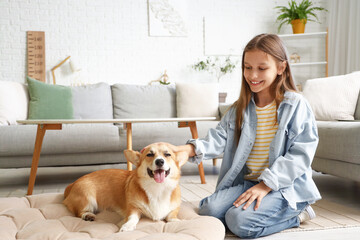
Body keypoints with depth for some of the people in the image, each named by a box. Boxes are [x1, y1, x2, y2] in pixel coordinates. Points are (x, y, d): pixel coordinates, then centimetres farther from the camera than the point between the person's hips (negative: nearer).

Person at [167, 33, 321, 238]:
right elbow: (220, 138, -1)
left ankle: (295, 214, 1)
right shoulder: (240, 108, 10)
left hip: (286, 185, -6)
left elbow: (300, 154, -13)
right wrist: (189, 149, -22)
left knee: (241, 221, -27)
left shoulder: (296, 105, -7)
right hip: (247, 181, 6)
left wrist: (266, 185, -21)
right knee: (209, 210, -16)